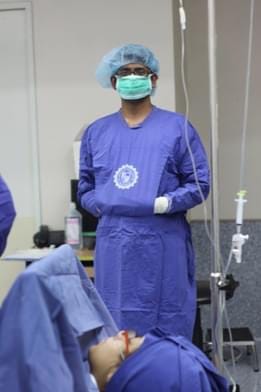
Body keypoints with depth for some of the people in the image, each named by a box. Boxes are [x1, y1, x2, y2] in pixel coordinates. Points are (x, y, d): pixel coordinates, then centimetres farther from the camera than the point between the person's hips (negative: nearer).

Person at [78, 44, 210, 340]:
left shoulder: (177, 127, 4)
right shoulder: (96, 132, 13)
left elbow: (199, 183, 0)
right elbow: (85, 188, 13)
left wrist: (167, 203, -14)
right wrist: (103, 204, -6)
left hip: (163, 247, -2)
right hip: (114, 247, 3)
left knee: (167, 332, 2)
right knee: (116, 329, 6)